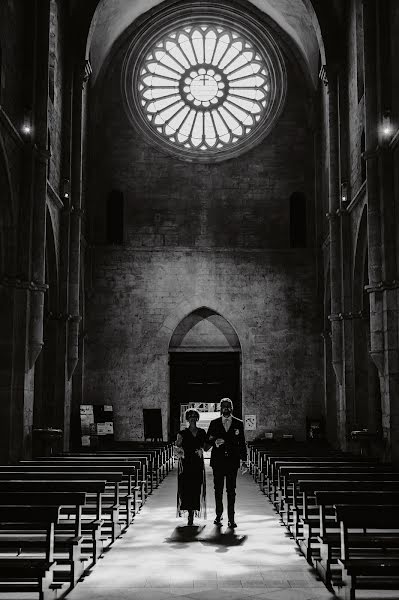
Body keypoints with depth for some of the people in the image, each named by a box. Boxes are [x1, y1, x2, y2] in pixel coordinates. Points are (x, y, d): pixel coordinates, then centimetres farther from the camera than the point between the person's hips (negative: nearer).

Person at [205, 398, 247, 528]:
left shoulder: (238, 423, 6)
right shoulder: (214, 423, 6)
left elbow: (242, 444, 9)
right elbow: (207, 443, 7)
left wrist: (244, 461, 3)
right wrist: (215, 442, -14)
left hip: (232, 462, -1)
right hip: (218, 461, 1)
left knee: (231, 491, -2)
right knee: (218, 490, 6)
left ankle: (231, 519, 1)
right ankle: (219, 515, 20)